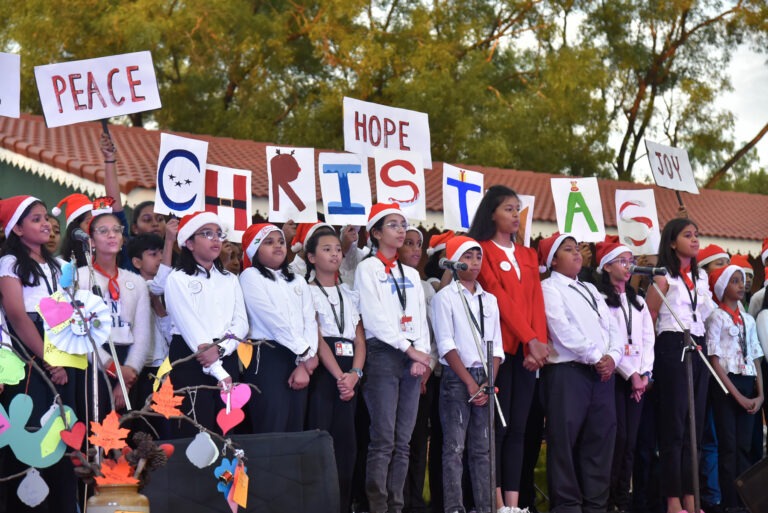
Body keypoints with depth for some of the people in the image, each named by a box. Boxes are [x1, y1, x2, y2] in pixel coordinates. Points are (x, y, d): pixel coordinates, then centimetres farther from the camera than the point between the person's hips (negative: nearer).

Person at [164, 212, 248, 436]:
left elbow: (241, 322, 5)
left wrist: (220, 348, -16)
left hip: (226, 358, 5)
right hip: (190, 360, -5)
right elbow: (190, 327, -10)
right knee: (195, 433, -9)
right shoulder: (178, 279, -1)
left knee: (225, 432, 4)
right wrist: (218, 372, -17)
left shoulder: (230, 280, 17)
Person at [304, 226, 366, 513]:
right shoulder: (307, 293, 2)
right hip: (321, 371, -5)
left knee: (346, 442, 1)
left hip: (349, 374, 5)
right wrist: (338, 375, -17)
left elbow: (360, 339, 10)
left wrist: (355, 373, -8)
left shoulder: (350, 295, 18)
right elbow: (317, 338, -9)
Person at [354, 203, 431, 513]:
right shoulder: (368, 269, 1)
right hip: (383, 354, -6)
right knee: (383, 440, -10)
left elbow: (420, 317, 13)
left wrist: (423, 353, -3)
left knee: (403, 441, 4)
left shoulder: (411, 274, 19)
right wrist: (408, 348, -11)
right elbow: (374, 317, -9)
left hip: (413, 358, 6)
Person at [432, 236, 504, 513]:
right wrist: (469, 382, -13)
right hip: (456, 377, -5)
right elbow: (446, 344, -9)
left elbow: (496, 345, 10)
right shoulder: (445, 297, -1)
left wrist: (489, 382, -4)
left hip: (485, 378, 5)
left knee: (483, 447, 4)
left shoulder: (489, 299, 14)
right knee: (455, 446, -7)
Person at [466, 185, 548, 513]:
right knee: (497, 427, -7)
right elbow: (499, 297, -11)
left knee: (518, 428, 3)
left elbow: (536, 300, 9)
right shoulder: (483, 251, -1)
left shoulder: (528, 256, 18)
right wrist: (530, 339, -18)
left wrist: (539, 343, -6)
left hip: (527, 350, 6)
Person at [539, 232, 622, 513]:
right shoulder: (549, 288, 0)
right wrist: (596, 357, -9)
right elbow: (563, 332, -12)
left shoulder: (591, 289, 22)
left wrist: (612, 357, -4)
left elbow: (613, 329, 15)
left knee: (601, 437, 4)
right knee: (565, 440, -7)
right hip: (567, 371, -7)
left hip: (602, 373, 7)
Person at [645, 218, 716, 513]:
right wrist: (658, 352, 2)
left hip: (698, 349, 7)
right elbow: (648, 319, -3)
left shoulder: (700, 277, 16)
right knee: (674, 424, -6)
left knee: (695, 424, 5)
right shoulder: (664, 277, -4)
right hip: (672, 348, -7)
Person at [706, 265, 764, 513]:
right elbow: (714, 359, -8)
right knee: (729, 446, -6)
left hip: (748, 384, 5)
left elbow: (756, 358, 13)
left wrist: (760, 393, 0)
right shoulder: (717, 317, -2)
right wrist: (736, 394, -12)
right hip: (726, 385, -5)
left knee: (744, 446, 3)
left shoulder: (748, 319, 15)